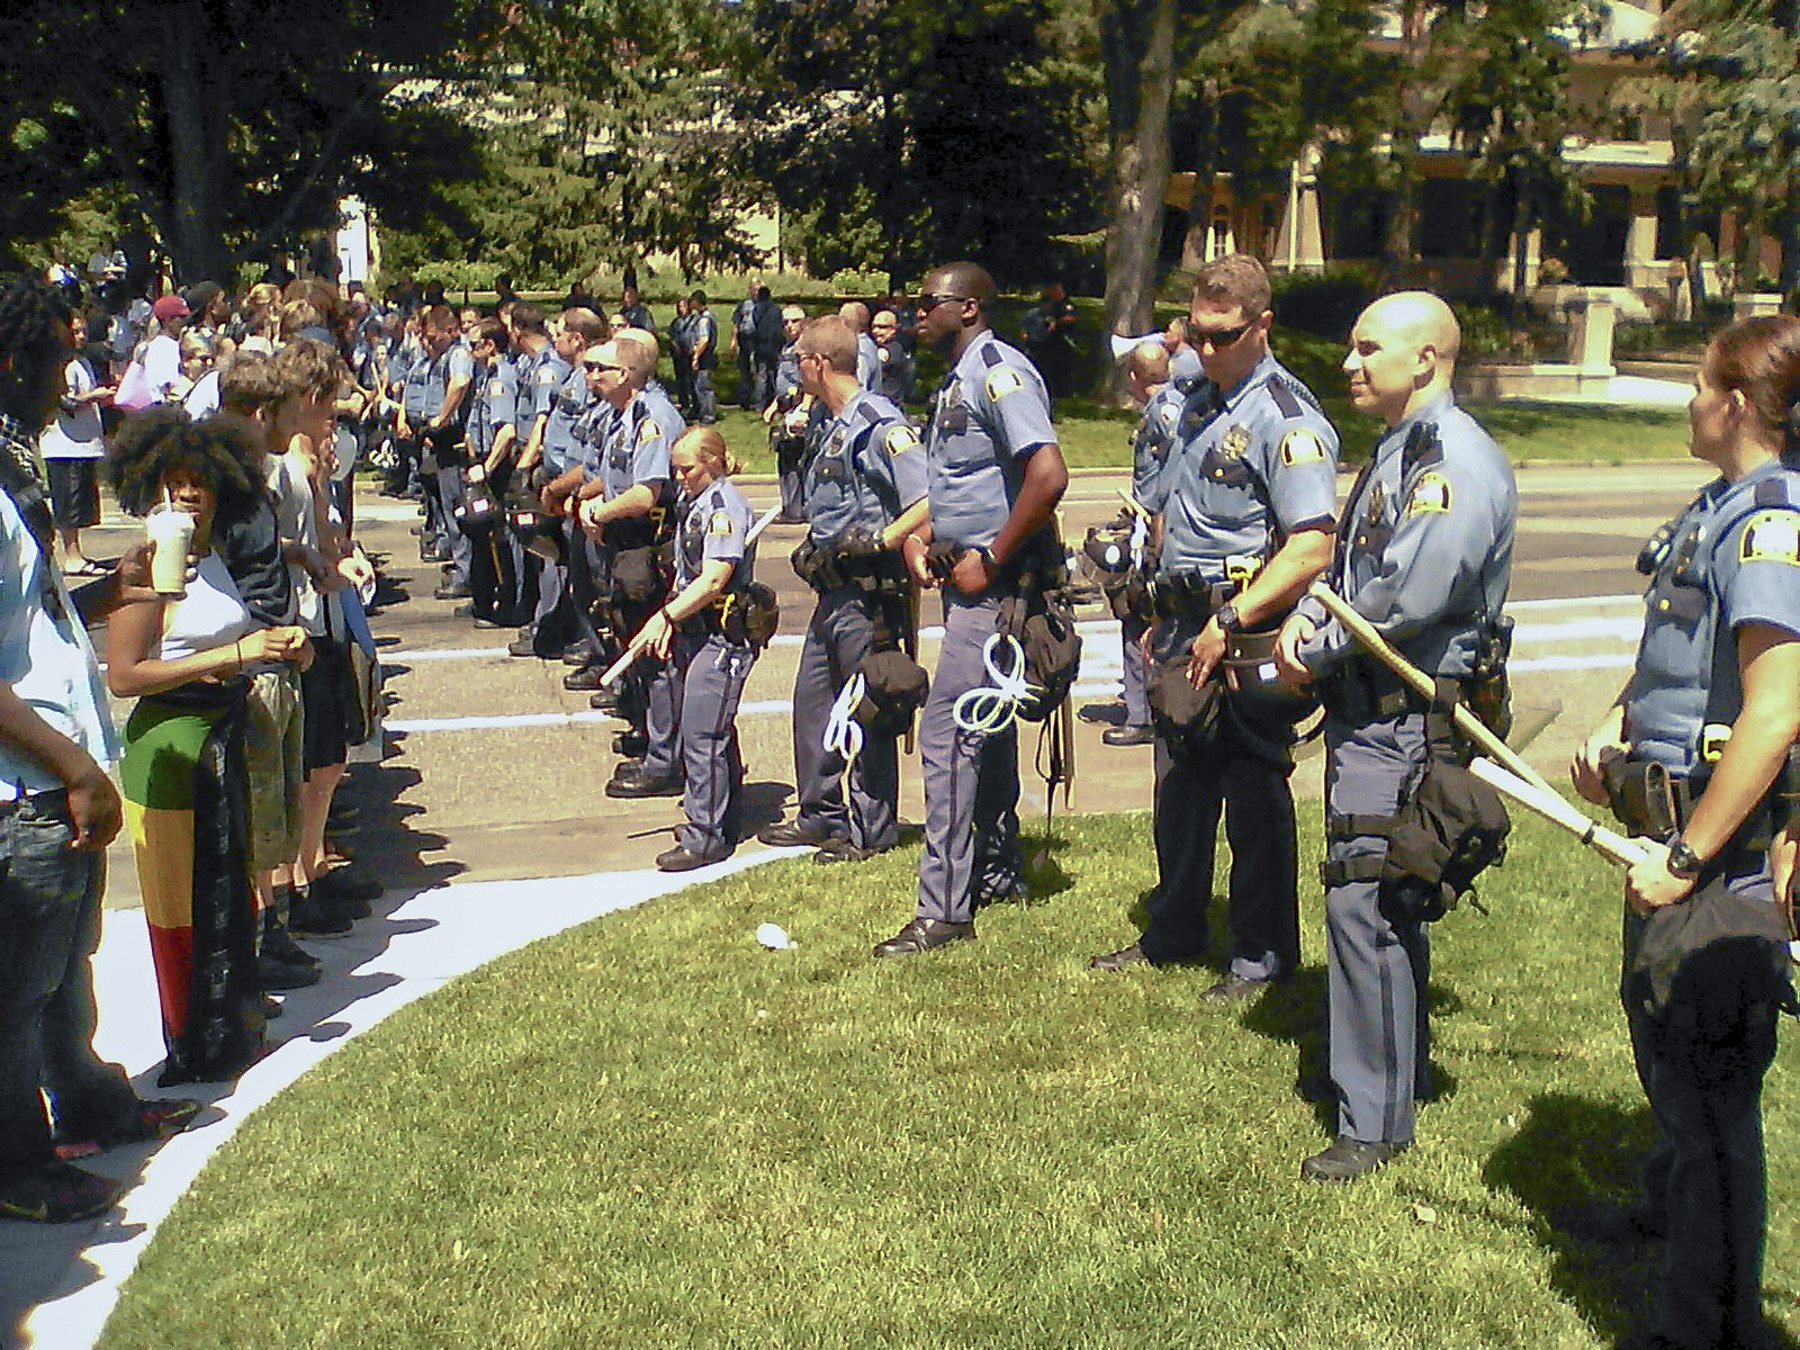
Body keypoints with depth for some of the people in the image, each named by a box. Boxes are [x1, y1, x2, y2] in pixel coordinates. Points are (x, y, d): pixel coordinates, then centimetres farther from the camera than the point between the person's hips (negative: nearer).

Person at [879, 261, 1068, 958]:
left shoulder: (997, 370, -15)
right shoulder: (956, 378, 15)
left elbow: (1048, 475, -27)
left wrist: (990, 561, -21)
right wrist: (922, 534, 11)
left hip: (993, 584, -10)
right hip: (967, 578, 10)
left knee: (948, 733, -10)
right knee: (986, 727, 17)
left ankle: (944, 907, -6)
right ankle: (1000, 869, 30)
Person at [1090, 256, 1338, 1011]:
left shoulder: (1286, 418, -14)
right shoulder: (1198, 407, 13)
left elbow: (1311, 550, -23)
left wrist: (1228, 623, -24)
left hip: (1245, 636, -8)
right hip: (1188, 628, 8)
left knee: (1254, 795, 3)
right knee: (1180, 784, 18)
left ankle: (1262, 956, 16)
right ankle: (1173, 933, 33)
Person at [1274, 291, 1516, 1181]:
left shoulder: (1457, 463, -18)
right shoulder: (1395, 450, 14)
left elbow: (1408, 598, -26)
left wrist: (1315, 654, -12)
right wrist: (1308, 618, 1)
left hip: (1406, 720, -10)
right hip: (1369, 709, 10)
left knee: (1363, 903, -10)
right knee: (1385, 899, 20)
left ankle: (1374, 1121, -1)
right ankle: (1403, 1070, 36)